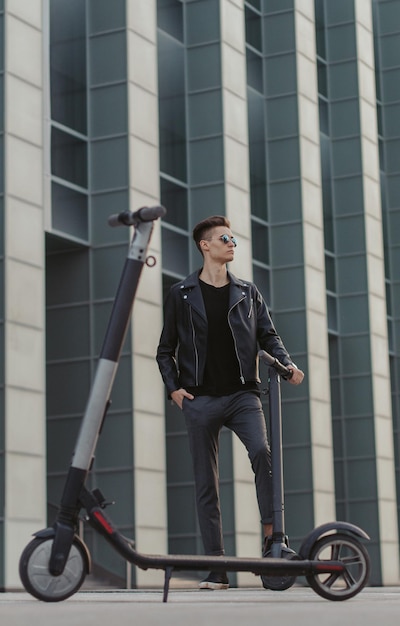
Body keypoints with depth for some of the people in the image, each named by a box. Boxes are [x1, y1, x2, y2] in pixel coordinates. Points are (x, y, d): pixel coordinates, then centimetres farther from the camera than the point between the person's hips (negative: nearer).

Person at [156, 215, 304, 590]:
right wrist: (173, 387, -2)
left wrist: (286, 363, -8)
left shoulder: (247, 293, 14)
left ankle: (271, 534, -20)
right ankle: (216, 569, 3)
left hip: (242, 394, 1)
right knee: (206, 484, 0)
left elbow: (268, 336, 11)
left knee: (262, 452, -27)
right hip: (200, 400, -1)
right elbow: (165, 351, 12)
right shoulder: (182, 294, 9)